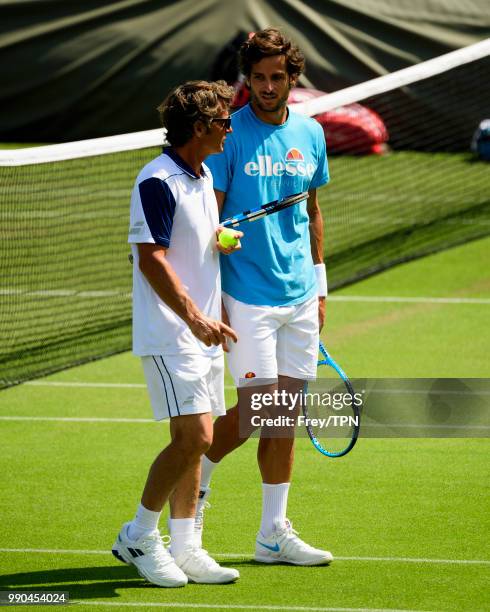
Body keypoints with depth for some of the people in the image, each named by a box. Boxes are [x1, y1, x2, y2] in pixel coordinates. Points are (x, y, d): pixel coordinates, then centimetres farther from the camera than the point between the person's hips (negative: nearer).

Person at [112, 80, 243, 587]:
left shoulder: (203, 177, 14)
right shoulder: (157, 182, -14)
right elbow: (152, 259, -20)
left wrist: (224, 238, 6)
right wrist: (193, 317, -26)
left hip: (202, 332, 9)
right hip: (169, 336, -9)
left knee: (194, 441, 8)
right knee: (194, 437, -14)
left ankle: (183, 548, 13)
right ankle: (138, 536, -2)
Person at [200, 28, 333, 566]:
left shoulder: (310, 134, 8)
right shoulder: (229, 135, -8)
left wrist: (319, 287, 16)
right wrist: (211, 302, -14)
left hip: (300, 298, 5)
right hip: (247, 297, -5)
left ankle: (274, 533, 12)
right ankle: (197, 477, 17)